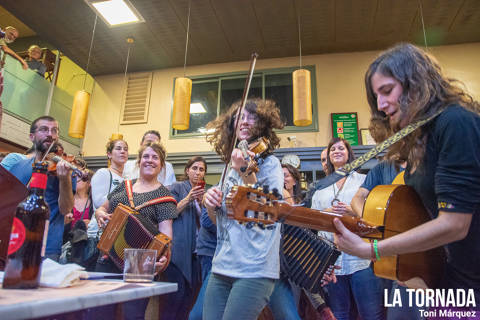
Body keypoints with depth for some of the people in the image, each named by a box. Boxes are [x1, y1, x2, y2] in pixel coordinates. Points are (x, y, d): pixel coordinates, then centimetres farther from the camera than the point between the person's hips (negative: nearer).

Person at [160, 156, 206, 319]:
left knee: (190, 294, 7)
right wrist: (188, 199, -16)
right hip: (178, 250, -6)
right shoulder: (177, 187, 1)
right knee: (177, 293, -9)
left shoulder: (203, 192, 18)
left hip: (195, 251, 6)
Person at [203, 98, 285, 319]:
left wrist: (245, 172, -28)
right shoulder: (231, 166, 13)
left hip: (255, 270, -6)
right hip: (221, 268, 6)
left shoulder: (269, 163, -4)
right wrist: (210, 204, -5)